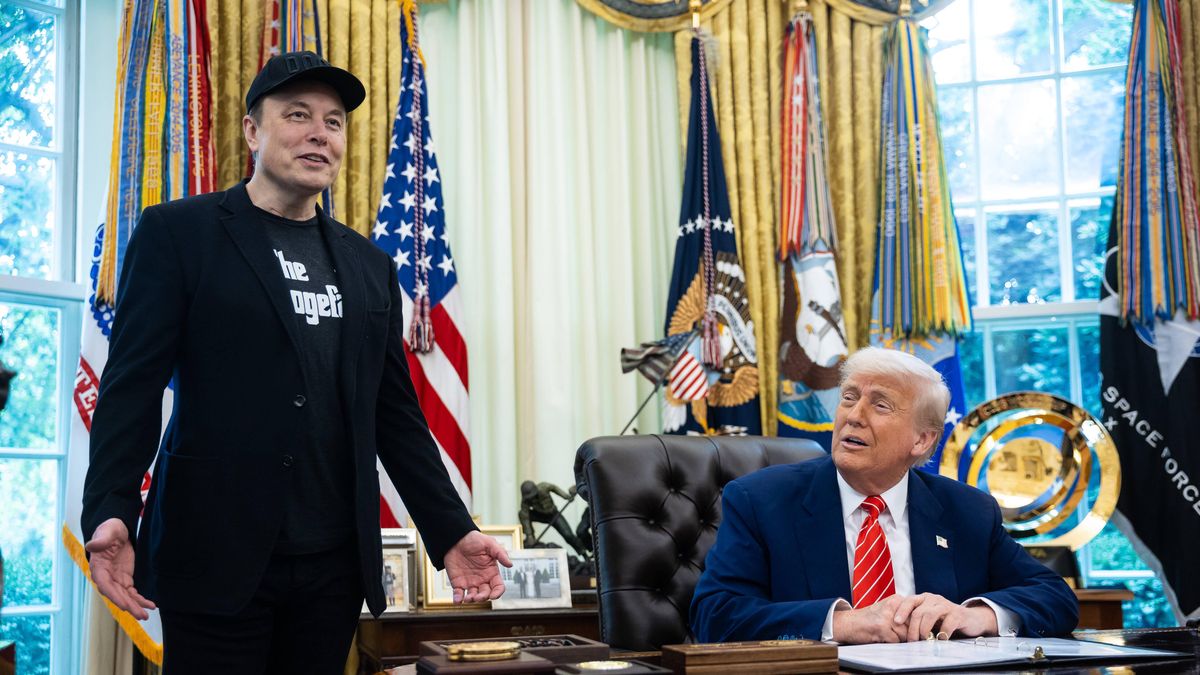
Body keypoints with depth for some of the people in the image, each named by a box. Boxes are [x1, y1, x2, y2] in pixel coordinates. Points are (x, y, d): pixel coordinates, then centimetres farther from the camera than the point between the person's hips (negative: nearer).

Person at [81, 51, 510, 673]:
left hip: (336, 563, 4)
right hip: (216, 554, -4)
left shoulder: (369, 266, 14)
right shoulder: (179, 232, 1)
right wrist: (108, 514, -19)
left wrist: (451, 532, 7)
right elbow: (131, 385, -5)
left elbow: (396, 412, 14)